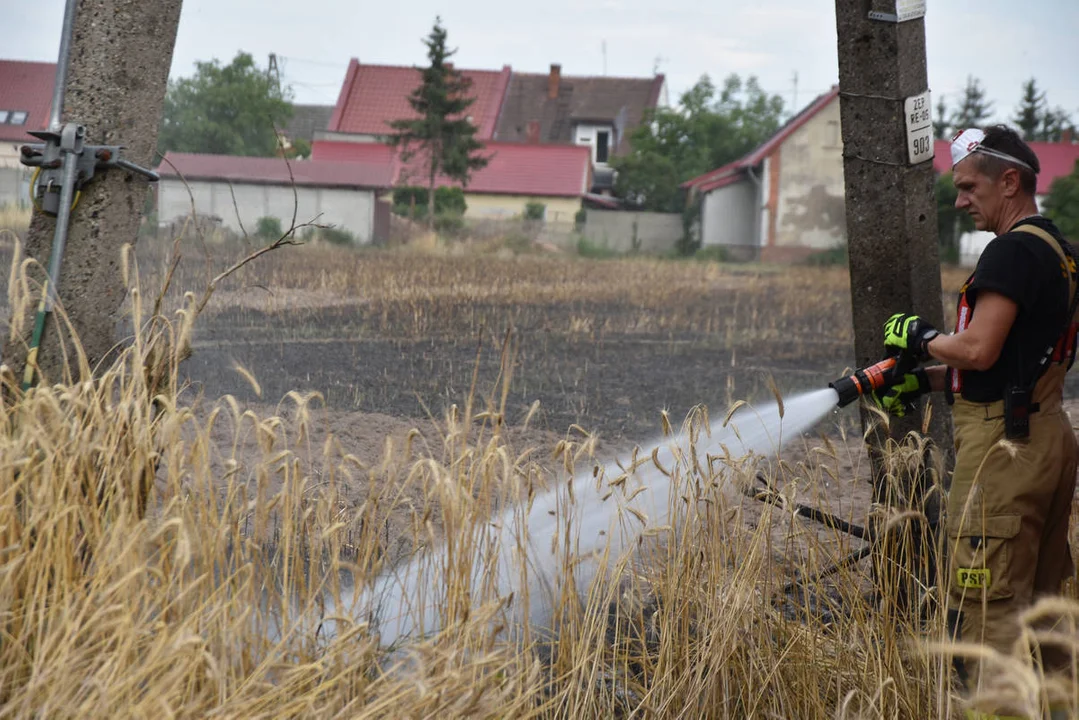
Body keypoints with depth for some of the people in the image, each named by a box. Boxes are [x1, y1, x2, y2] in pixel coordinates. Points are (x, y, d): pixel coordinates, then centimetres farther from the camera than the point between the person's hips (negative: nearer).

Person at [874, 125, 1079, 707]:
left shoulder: (1013, 250, -15)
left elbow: (978, 349, -23)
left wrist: (922, 339, -4)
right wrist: (925, 379, 15)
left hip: (1003, 443, -10)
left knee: (986, 603, -8)